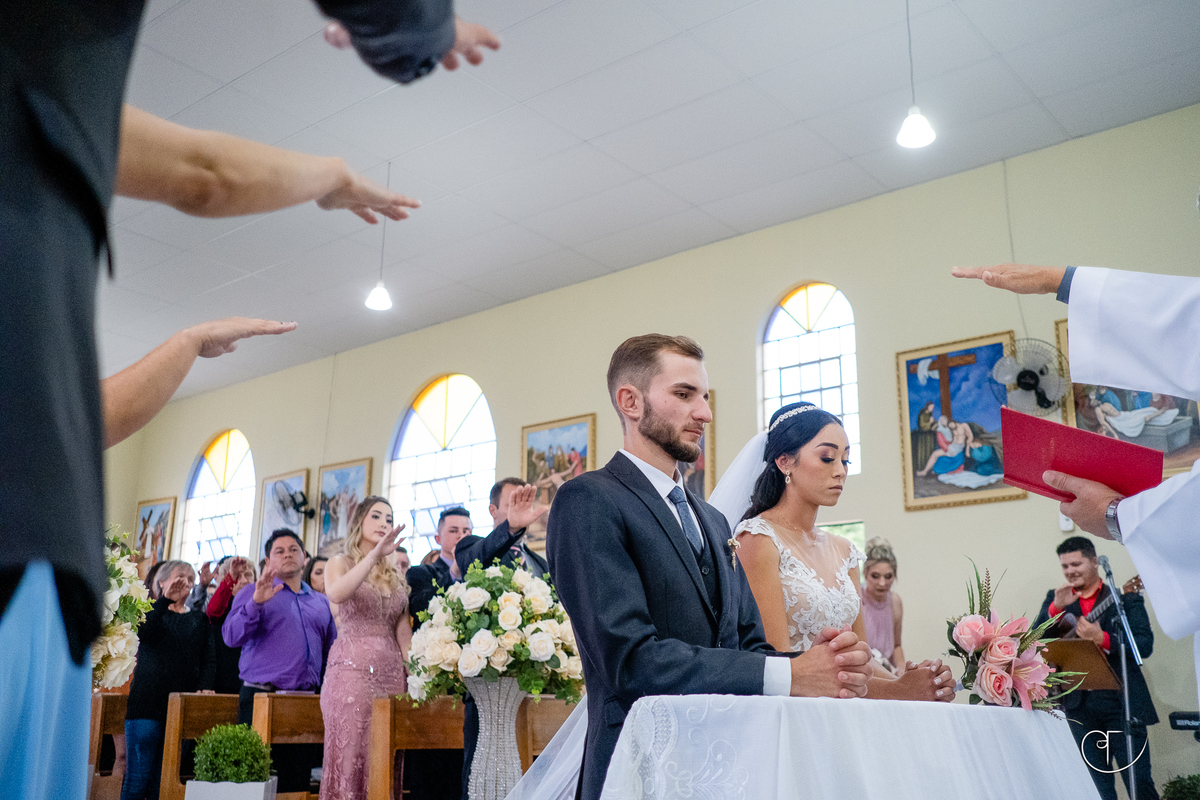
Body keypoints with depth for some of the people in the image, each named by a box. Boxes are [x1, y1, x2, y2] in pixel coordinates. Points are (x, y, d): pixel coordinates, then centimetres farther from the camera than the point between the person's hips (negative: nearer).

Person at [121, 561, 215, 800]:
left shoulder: (198, 620, 17)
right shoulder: (151, 610, 8)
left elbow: (209, 659, 8)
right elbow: (144, 632, -15)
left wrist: (205, 686, -10)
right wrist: (165, 599, -22)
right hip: (147, 701, -3)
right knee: (138, 776, -6)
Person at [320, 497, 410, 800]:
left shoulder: (396, 576, 17)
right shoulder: (341, 562, 5)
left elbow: (404, 634, 12)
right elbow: (335, 594, -19)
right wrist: (375, 555, -27)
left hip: (392, 674, 4)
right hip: (352, 670, -4)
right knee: (349, 760, -6)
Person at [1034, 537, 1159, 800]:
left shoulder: (1126, 599, 3)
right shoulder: (1055, 600, 12)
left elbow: (1145, 645, -8)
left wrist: (1102, 639, -22)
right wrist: (1056, 607, -12)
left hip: (1121, 700, -2)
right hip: (1079, 703, 3)